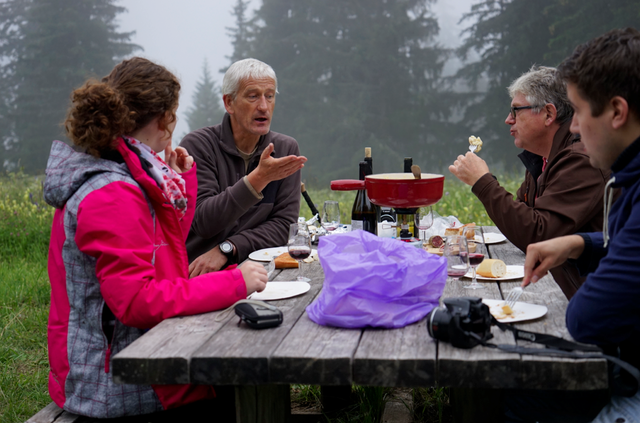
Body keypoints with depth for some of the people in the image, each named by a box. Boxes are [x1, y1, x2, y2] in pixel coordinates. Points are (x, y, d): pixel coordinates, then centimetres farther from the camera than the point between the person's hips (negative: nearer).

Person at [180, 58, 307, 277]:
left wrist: (226, 249, -13)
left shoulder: (286, 149, 8)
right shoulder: (197, 146, -3)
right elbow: (203, 222, -12)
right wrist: (259, 178, -23)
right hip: (193, 272, -3)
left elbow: (283, 224, 2)